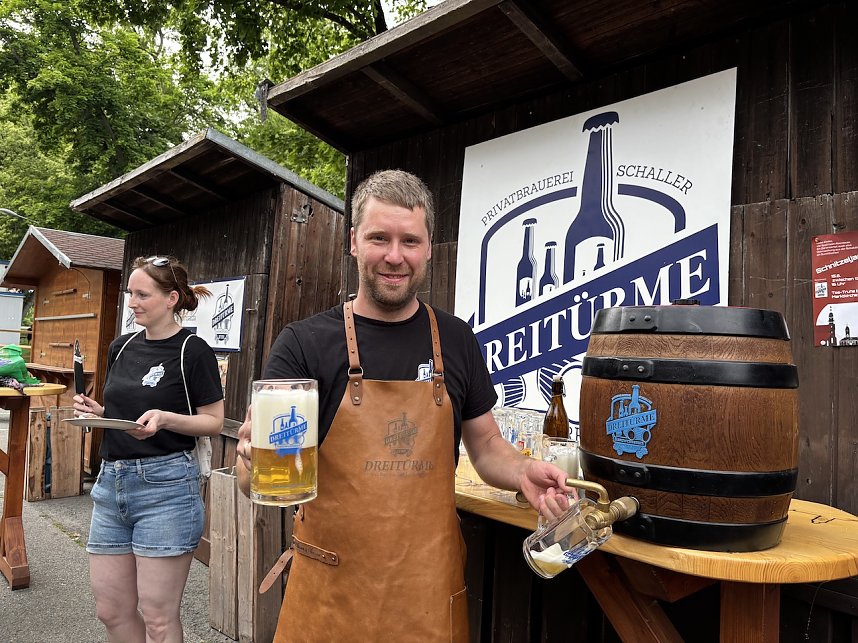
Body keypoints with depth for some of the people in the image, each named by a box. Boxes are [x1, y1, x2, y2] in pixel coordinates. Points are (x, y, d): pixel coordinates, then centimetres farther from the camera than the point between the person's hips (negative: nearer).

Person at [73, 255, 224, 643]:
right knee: (111, 610, 14)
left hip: (165, 483, -7)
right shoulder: (122, 347, 11)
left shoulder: (192, 350, -8)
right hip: (111, 480, 7)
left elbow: (214, 422, -7)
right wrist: (96, 411, 1)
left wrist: (165, 418, -22)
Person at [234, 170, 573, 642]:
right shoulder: (303, 343, -8)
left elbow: (485, 444, 10)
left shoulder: (457, 340, 0)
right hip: (331, 591, -2)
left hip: (431, 586, 2)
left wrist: (522, 472, -11)